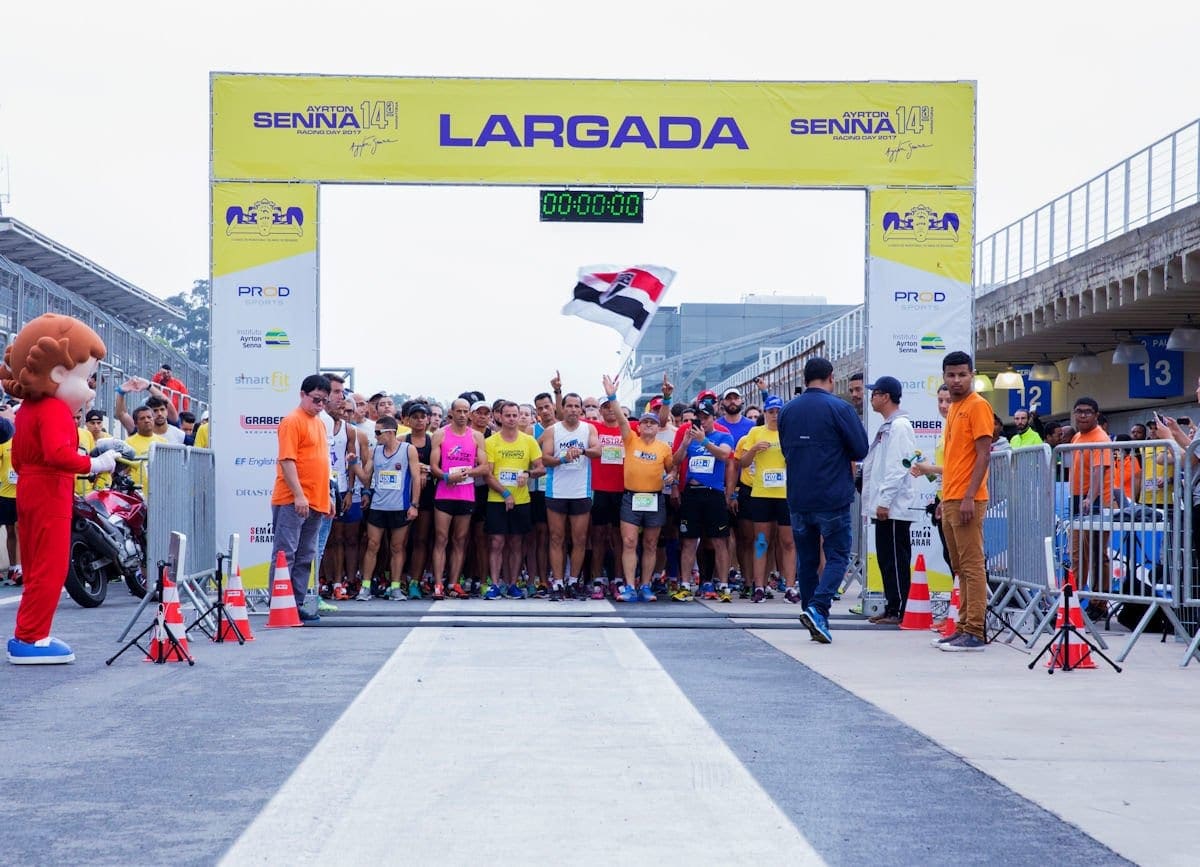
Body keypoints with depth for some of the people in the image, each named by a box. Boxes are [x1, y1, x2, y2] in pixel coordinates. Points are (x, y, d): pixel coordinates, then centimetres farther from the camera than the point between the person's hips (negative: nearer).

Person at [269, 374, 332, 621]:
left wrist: (326, 497, 23)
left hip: (315, 503, 9)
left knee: (305, 557, 10)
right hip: (292, 502, -9)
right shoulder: (292, 421, -8)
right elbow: (287, 460, -15)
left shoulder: (319, 424, 18)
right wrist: (298, 495, -21)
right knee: (285, 554, -7)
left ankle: (297, 605, 15)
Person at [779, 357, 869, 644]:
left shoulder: (787, 410, 6)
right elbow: (861, 450, -6)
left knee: (806, 559, 12)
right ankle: (818, 608, -18)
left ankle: (816, 622, 15)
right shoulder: (839, 408, -9)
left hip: (798, 499, 5)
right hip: (832, 499, -5)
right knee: (837, 556, 2)